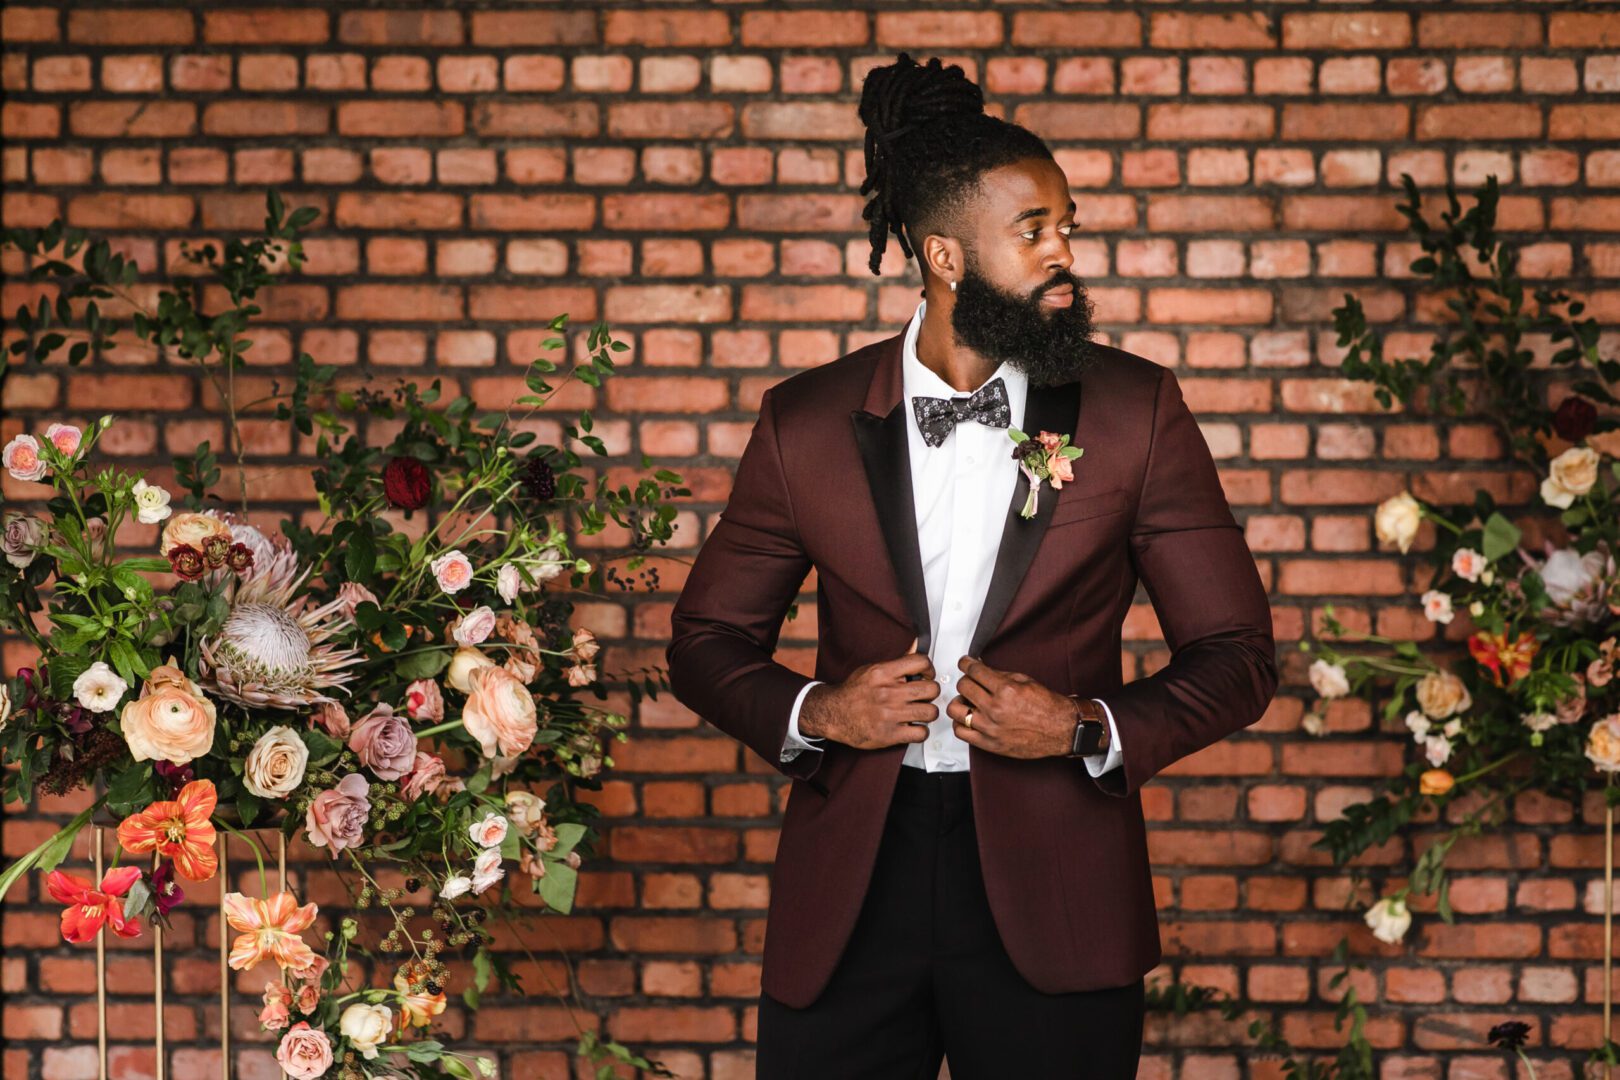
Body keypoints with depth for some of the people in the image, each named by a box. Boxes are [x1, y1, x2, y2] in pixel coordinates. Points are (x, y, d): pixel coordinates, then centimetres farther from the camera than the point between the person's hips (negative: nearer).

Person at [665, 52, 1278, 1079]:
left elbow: (1237, 654, 3)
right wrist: (816, 712, -8)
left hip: (1050, 887, -1)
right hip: (851, 886, 1)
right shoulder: (808, 421, 2)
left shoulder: (1136, 410, 0)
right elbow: (706, 639, 11)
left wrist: (1090, 729, -12)